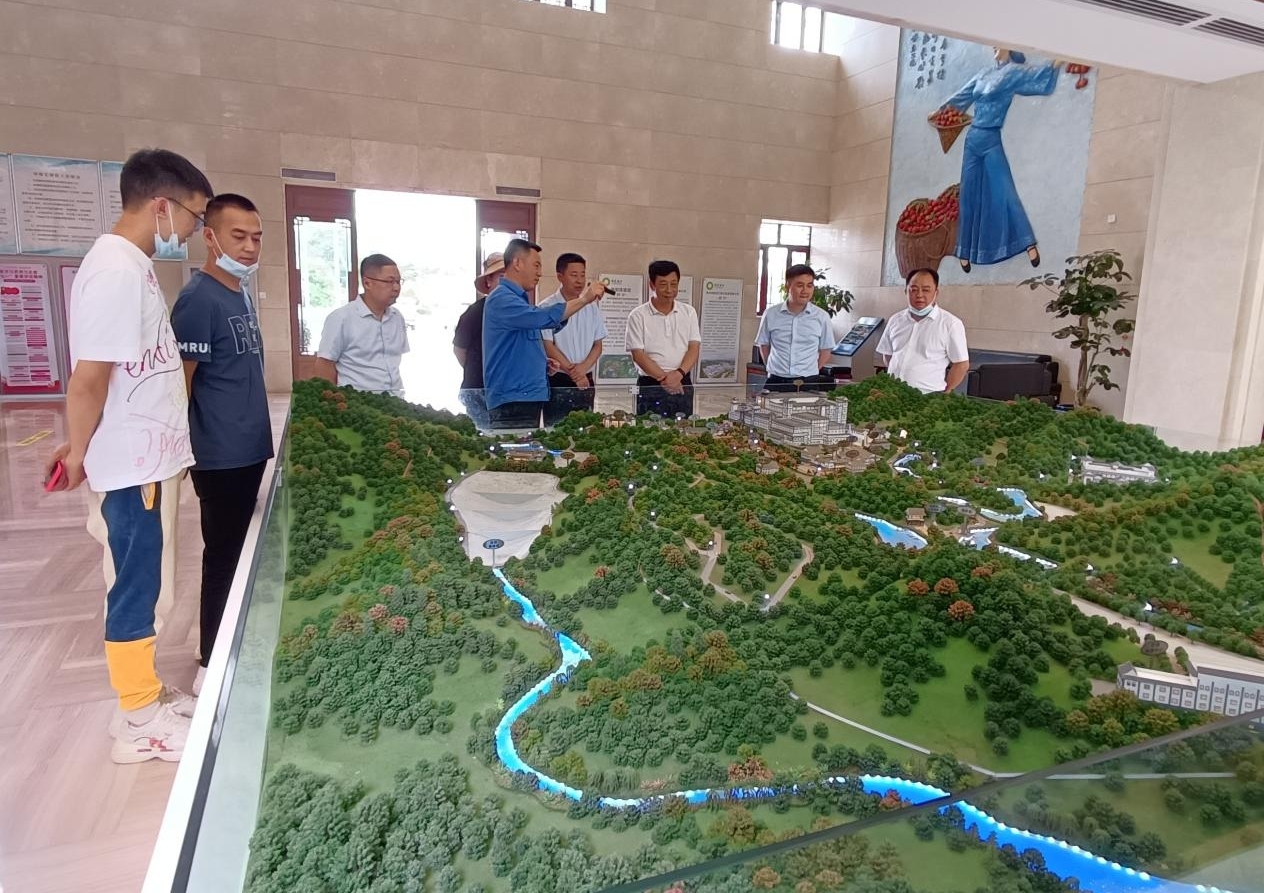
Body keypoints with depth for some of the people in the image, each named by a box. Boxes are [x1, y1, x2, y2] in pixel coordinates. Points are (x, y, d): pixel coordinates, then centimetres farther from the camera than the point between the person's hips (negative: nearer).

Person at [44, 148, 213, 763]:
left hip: (148, 459, 9)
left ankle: (144, 696, 32)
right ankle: (140, 722, 18)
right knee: (134, 587, 3)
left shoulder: (131, 264, 11)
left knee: (142, 584, 18)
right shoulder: (118, 272, -20)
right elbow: (88, 379, -21)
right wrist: (80, 453, -7)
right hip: (133, 466, -9)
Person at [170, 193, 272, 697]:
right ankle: (212, 665, 16)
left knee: (240, 552, 17)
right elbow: (179, 383, -17)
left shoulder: (242, 295, 12)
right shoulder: (199, 299, -16)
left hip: (249, 449, 9)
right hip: (221, 456, -9)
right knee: (223, 556, 1)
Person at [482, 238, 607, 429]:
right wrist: (583, 299, -23)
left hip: (529, 397, 10)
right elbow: (541, 317, -28)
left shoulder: (517, 298, 20)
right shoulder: (501, 298, -12)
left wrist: (543, 362, 10)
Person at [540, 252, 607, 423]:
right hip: (557, 381, -5)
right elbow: (548, 347, -8)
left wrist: (583, 368, -10)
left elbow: (597, 345, 8)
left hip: (586, 380, 5)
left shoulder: (592, 308, 9)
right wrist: (573, 372, -11)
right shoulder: (547, 307, -5)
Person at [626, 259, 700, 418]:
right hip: (650, 386, -3)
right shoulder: (638, 315, -2)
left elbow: (694, 348, 2)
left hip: (682, 385, 3)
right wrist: (664, 377, -18)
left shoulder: (689, 312, 7)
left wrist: (679, 373, -15)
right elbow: (638, 355, -7)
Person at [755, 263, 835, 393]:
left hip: (808, 383, 0)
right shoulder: (771, 314, -1)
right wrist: (773, 370, 6)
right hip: (776, 382, 0)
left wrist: (811, 373, 2)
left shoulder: (821, 317, -1)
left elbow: (825, 350, 8)